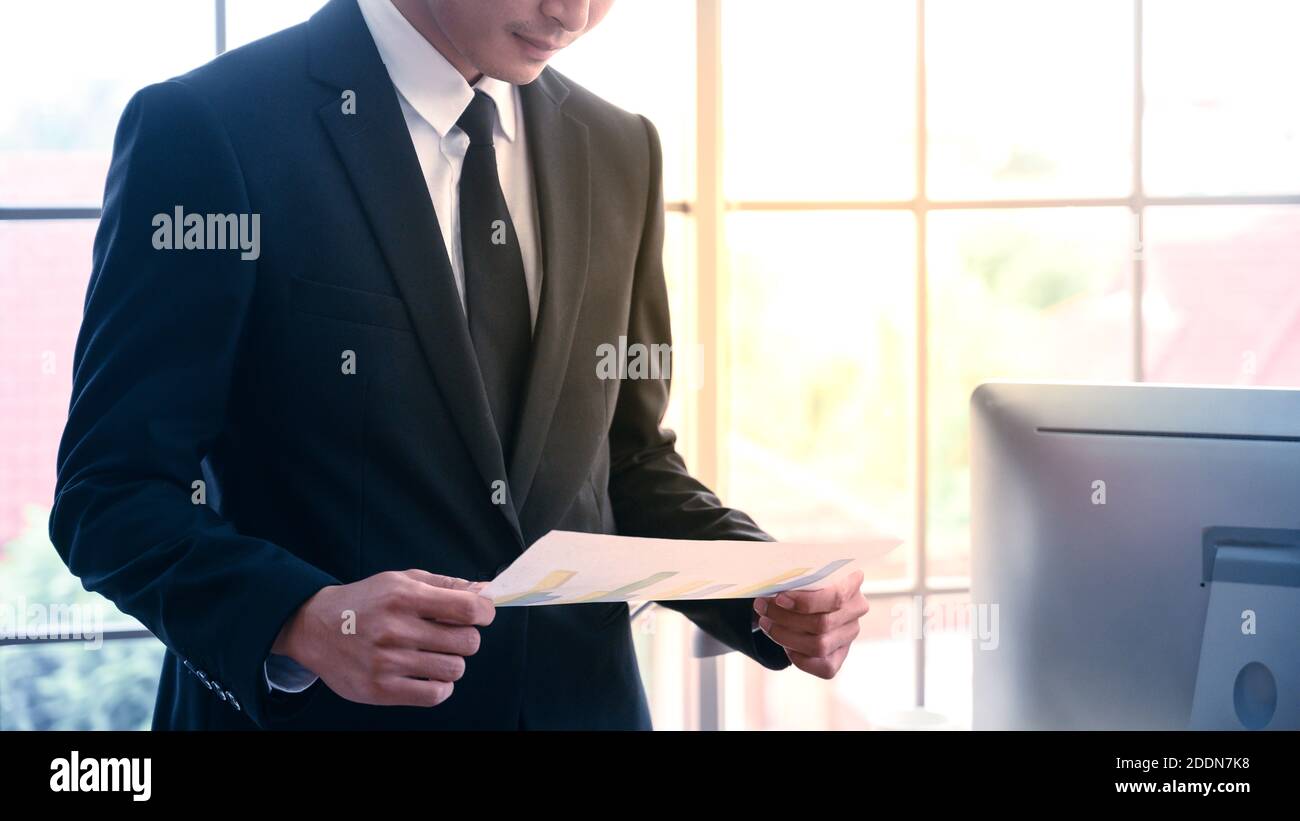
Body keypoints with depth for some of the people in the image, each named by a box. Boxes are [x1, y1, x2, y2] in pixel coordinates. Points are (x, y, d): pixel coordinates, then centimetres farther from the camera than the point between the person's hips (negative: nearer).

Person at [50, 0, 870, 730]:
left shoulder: (617, 150, 4)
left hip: (581, 700, 5)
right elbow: (113, 489, -12)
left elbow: (626, 461, 10)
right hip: (315, 705, -5)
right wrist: (303, 624, -28)